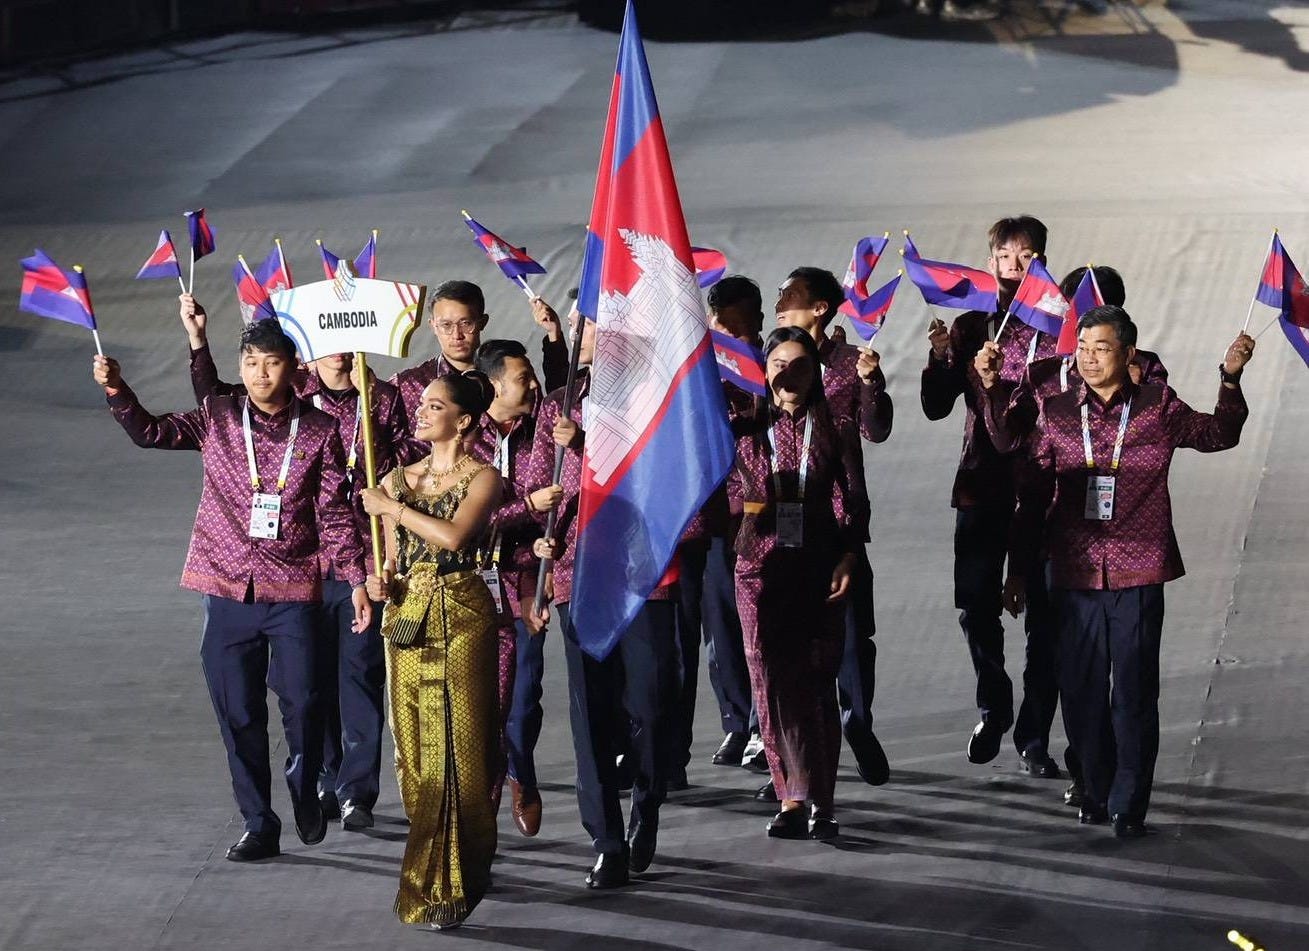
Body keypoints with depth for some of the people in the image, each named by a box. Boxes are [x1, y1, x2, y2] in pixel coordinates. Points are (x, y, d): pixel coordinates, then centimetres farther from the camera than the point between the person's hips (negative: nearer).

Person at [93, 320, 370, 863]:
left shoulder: (319, 432, 0)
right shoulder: (217, 420, 4)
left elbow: (333, 513, 2)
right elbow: (151, 432, 2)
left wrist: (356, 580, -3)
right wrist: (117, 392, -15)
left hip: (292, 592, -2)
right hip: (228, 589, 2)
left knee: (301, 703, -9)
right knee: (238, 715, 3)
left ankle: (305, 792, 21)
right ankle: (259, 826, 14)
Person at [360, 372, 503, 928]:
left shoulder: (483, 478, -2)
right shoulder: (398, 479, 14)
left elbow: (453, 535, -19)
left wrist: (392, 507, -9)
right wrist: (383, 583, -5)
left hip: (461, 616, -5)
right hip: (408, 617, 5)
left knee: (457, 748, -5)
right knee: (416, 749, 3)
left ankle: (445, 887, 0)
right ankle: (434, 875, 10)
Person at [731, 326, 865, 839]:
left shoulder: (831, 430, 6)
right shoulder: (746, 429, 8)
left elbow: (850, 502, 2)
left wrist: (846, 559, -8)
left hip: (819, 566, -1)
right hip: (762, 567, 1)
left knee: (817, 680, -3)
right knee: (774, 680, -5)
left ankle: (809, 799, -1)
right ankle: (797, 795, -3)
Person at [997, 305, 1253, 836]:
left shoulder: (1158, 407, 2)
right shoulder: (1058, 414, 5)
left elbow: (1219, 434, 17)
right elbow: (1033, 498, 10)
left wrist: (1231, 379, 2)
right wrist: (1017, 570, 11)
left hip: (1137, 576, -2)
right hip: (1075, 573, 2)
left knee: (1134, 694, -1)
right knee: (1081, 692, 7)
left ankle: (1128, 805, 7)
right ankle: (1096, 791, 24)